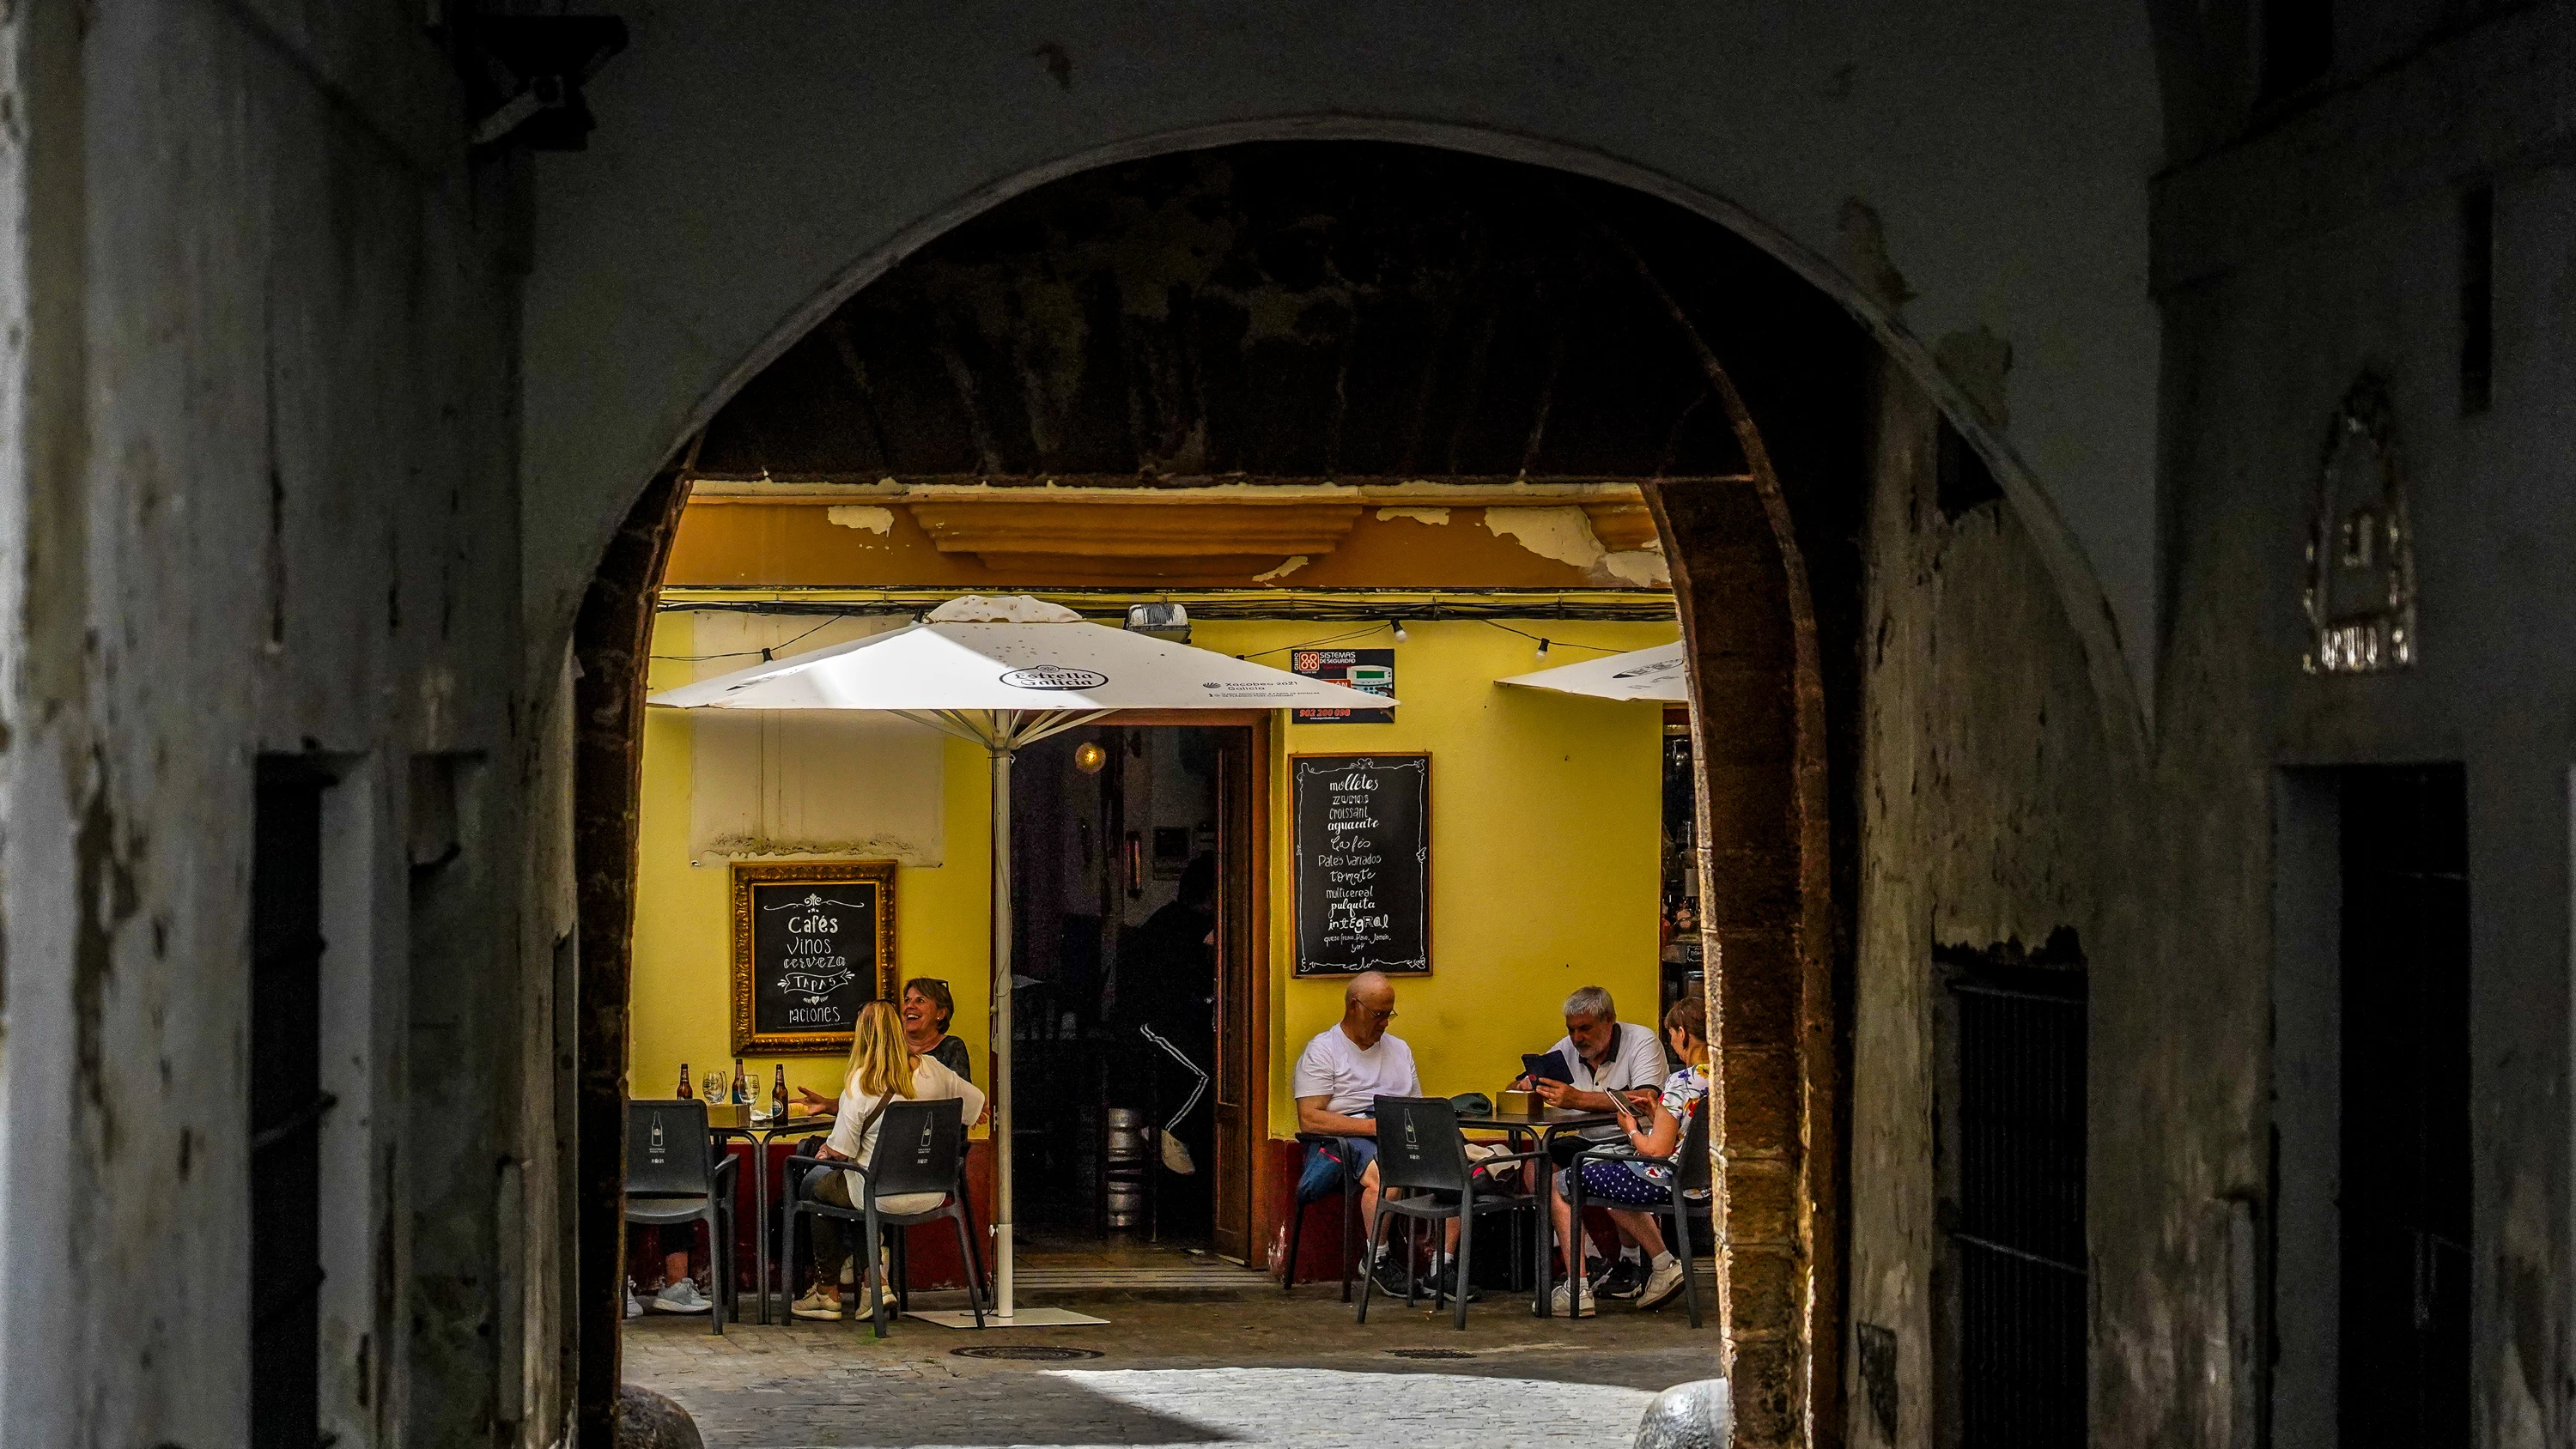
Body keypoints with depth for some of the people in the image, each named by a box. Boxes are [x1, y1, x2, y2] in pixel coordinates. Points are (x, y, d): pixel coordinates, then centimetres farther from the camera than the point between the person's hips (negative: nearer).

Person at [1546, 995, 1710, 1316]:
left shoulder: (1680, 1083, -22)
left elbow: (1658, 1150, -22)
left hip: (1664, 1181, -9)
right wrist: (1657, 1113, 11)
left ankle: (1576, 1290, 4)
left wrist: (1632, 1131, -4)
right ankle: (1664, 1264, 22)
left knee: (1558, 1183, 9)